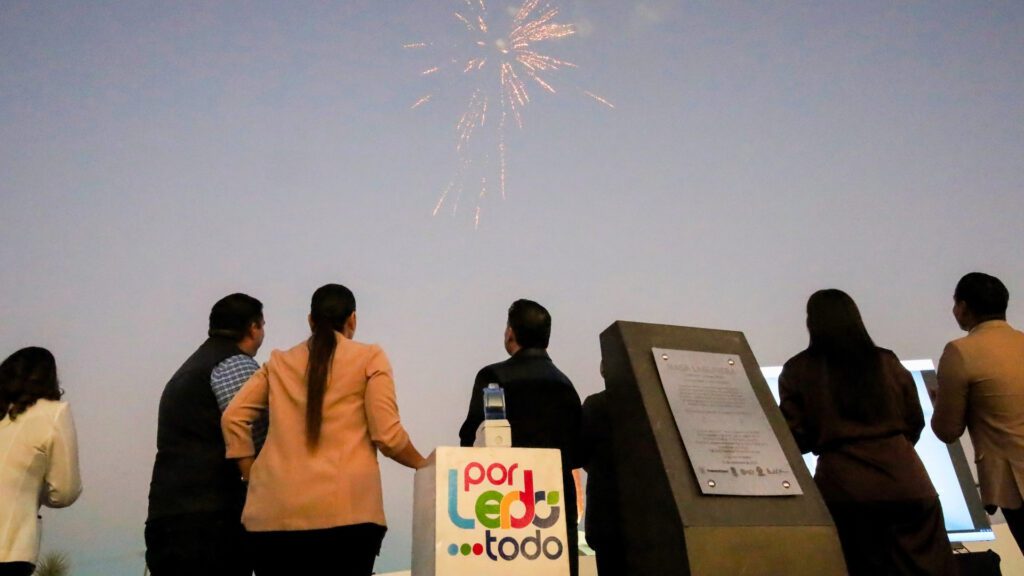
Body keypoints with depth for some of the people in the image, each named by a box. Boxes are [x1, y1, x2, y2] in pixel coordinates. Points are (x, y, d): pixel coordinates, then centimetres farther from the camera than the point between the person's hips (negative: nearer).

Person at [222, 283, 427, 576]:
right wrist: (424, 465, 15)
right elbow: (387, 435, -1)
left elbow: (233, 418, 10)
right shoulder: (369, 357, 6)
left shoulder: (278, 362, 17)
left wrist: (253, 478, 15)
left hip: (274, 511, 4)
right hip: (344, 510, -3)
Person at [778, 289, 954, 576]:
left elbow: (796, 439, -1)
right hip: (904, 481, 3)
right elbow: (915, 423, 14)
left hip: (844, 489, -2)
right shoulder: (888, 363, 8)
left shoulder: (797, 371, 0)